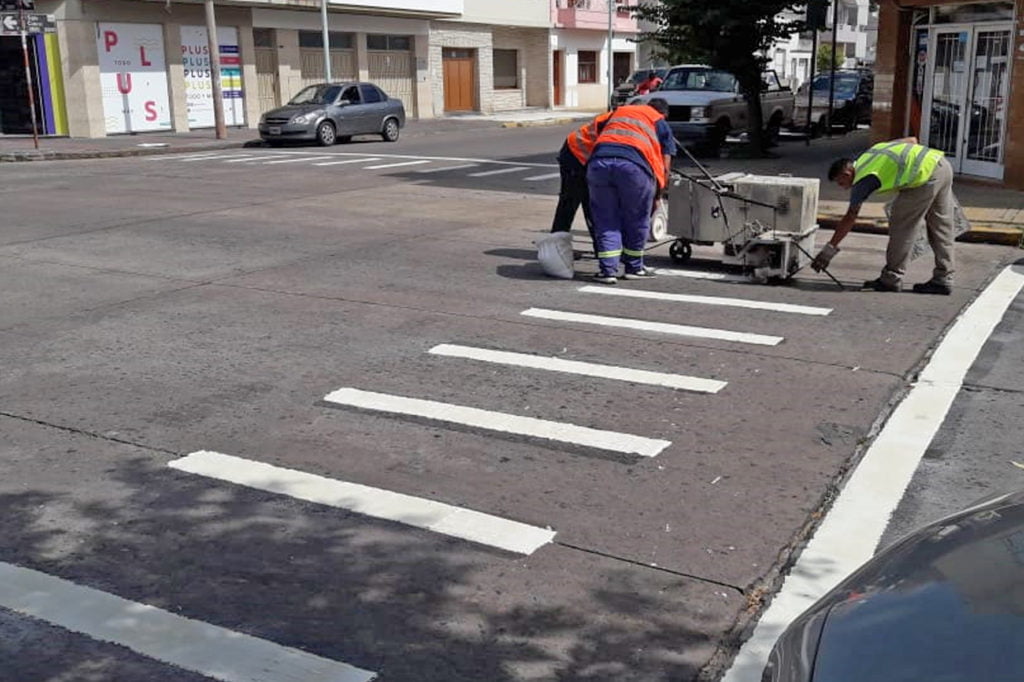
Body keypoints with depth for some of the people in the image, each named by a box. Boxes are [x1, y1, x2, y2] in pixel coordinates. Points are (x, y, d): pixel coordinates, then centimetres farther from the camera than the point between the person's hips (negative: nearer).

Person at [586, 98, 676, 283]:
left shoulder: (619, 111, 35)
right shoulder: (661, 123, 25)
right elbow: (665, 166, 17)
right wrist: (657, 194, 28)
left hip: (599, 161, 3)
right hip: (634, 164, -3)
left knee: (606, 220, 12)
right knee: (636, 219, 15)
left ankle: (608, 270, 6)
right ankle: (634, 267, 26)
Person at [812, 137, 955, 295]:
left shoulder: (862, 180, -1)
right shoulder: (871, 152, 21)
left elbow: (849, 218, -1)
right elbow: (912, 140, 24)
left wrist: (830, 248, 3)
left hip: (926, 174, -9)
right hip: (941, 163, 9)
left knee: (902, 226, 3)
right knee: (941, 227, 12)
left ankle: (892, 278, 9)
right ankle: (943, 279, 19)